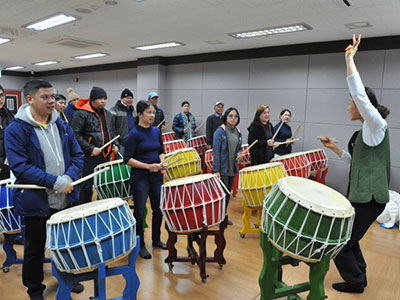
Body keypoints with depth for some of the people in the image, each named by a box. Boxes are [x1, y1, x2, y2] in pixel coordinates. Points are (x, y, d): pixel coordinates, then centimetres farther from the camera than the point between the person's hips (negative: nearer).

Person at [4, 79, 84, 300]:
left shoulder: (62, 126, 4)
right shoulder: (16, 130, -12)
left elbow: (77, 155, 5)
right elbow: (20, 167, -18)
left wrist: (69, 178, -13)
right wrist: (55, 182, -23)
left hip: (65, 199, 4)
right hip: (37, 203, -4)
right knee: (35, 249, 14)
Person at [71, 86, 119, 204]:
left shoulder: (107, 114, 15)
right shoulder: (81, 114, -9)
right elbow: (75, 135, -13)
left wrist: (115, 144, 8)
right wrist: (90, 149, -17)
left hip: (106, 156, 7)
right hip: (90, 157, -7)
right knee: (87, 187, 0)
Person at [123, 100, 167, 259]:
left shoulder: (156, 131, 7)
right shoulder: (134, 134, -11)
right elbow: (128, 159, -14)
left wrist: (161, 163, -4)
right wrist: (148, 166, -21)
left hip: (157, 176, 6)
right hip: (140, 178, -6)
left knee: (158, 209, 15)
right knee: (139, 212, 5)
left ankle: (156, 239, 35)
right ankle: (140, 245, 22)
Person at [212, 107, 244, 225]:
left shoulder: (238, 132, 7)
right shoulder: (220, 131, -12)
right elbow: (216, 151, -15)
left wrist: (239, 154, -8)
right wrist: (216, 170, -18)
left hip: (233, 168, 6)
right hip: (222, 169, -6)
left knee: (228, 193, 16)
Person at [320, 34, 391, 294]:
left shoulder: (377, 125, -13)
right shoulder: (366, 131, 14)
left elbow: (359, 92, -26)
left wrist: (349, 59, -20)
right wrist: (335, 148, 15)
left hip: (369, 198, -10)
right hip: (361, 196, 10)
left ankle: (354, 282, 22)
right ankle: (359, 275, 39)